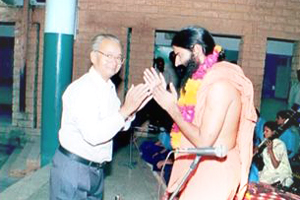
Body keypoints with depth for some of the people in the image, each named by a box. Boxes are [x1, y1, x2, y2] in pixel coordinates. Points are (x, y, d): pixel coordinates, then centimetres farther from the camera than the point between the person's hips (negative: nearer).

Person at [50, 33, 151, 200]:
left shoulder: (110, 88, 8)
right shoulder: (81, 88, -19)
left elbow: (120, 125, 10)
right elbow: (93, 135, -28)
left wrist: (132, 109, -7)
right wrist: (125, 110, -27)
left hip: (96, 168, 8)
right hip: (73, 167, -8)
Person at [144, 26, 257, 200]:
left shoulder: (220, 83, -22)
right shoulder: (205, 79, 8)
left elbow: (204, 141, -25)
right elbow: (186, 121, 9)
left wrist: (171, 108, -16)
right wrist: (164, 96, 6)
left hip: (212, 171, -8)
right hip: (197, 167, 9)